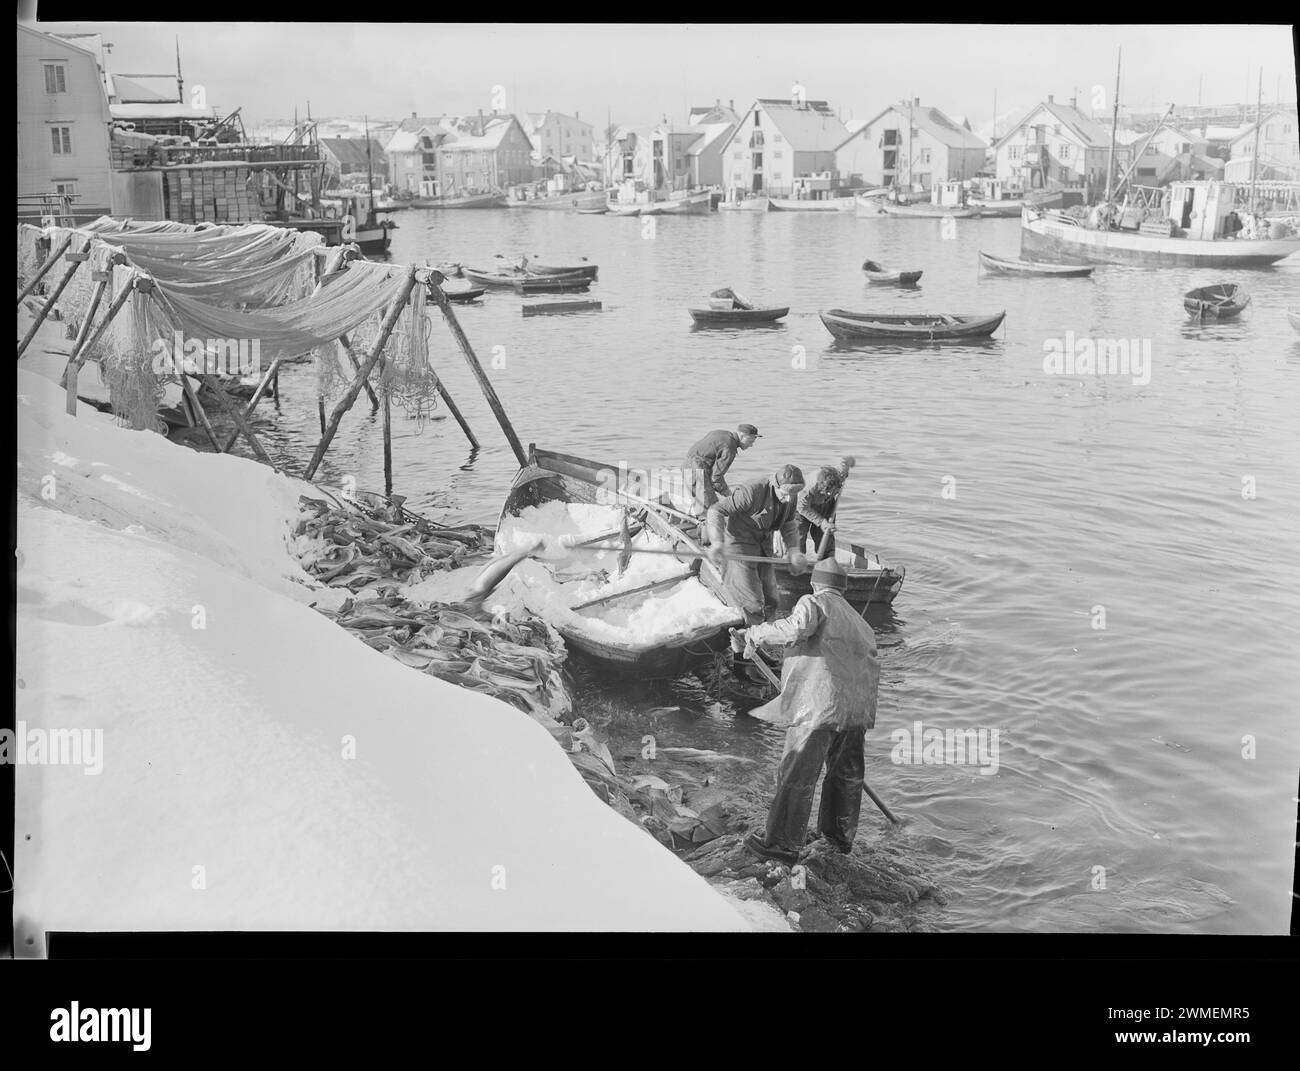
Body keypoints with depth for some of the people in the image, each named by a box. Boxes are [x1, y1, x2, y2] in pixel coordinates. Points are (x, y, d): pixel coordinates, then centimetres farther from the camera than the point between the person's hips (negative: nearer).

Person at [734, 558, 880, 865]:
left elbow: (796, 628, -20)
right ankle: (841, 836, 36)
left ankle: (783, 844, 2)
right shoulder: (858, 621, 25)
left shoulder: (815, 603, 1)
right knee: (847, 773, 22)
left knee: (797, 776, -2)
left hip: (819, 705, -8)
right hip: (858, 709, 8)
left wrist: (756, 633, -8)